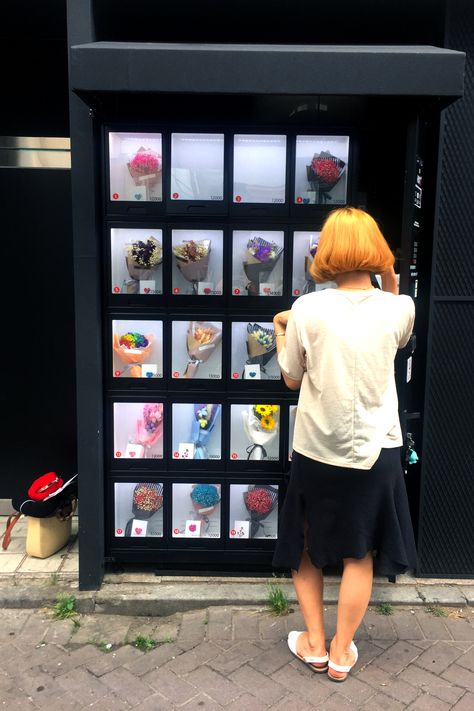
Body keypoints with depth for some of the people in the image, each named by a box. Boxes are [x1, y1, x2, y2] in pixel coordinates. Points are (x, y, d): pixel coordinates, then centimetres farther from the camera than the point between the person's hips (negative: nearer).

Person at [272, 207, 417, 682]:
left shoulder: (307, 310, -13)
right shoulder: (399, 309, -8)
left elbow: (292, 379, -1)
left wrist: (281, 331, 15)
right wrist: (388, 276, 8)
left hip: (316, 451, -1)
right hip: (374, 452, 1)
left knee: (305, 548, 21)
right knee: (360, 555, 17)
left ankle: (314, 644, 31)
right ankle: (342, 652, 29)